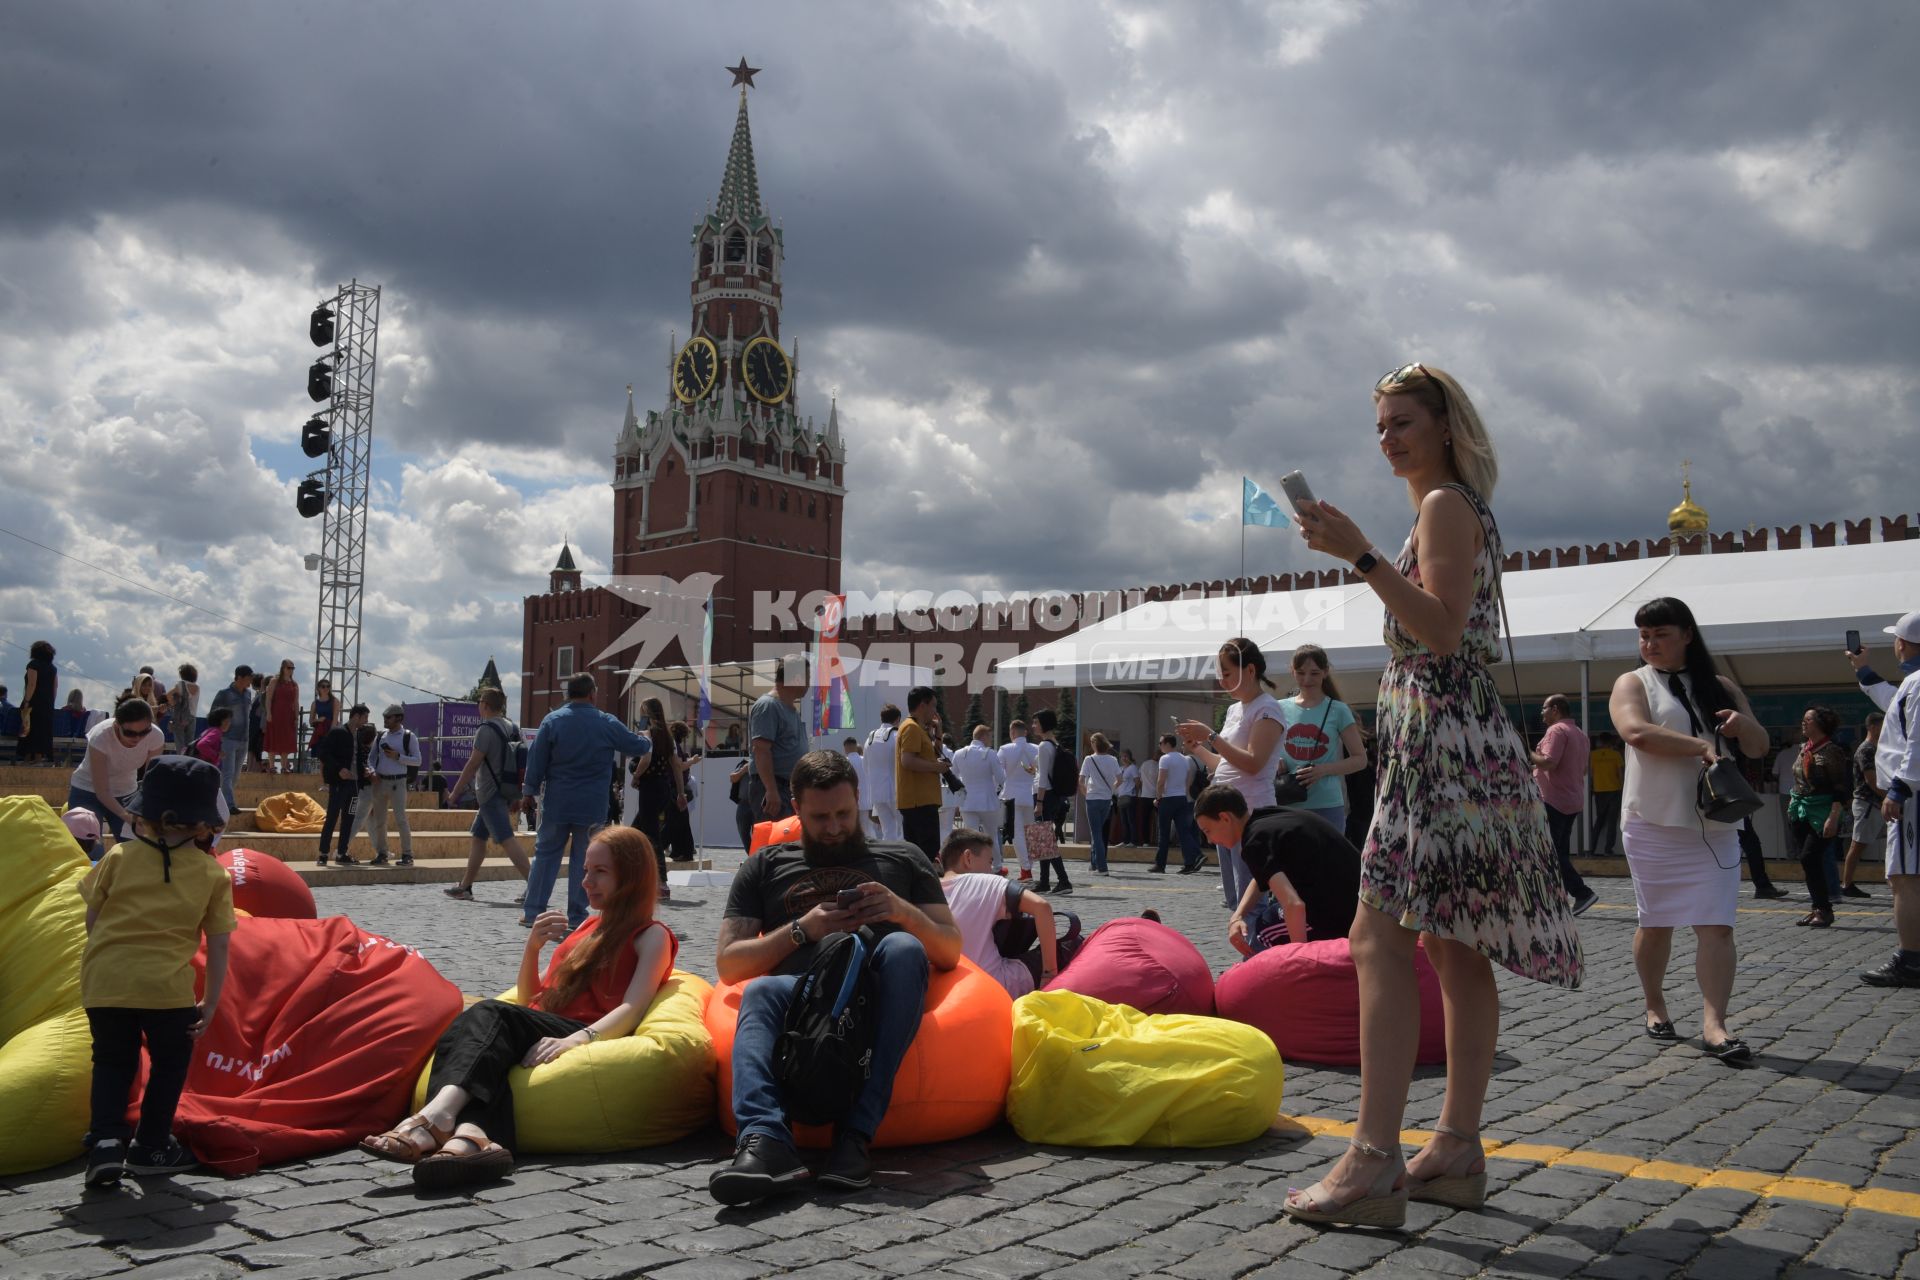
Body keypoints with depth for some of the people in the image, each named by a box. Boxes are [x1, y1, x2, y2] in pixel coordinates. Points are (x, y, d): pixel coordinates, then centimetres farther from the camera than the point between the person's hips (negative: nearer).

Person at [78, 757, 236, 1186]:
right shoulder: (213, 874, 1)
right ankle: (150, 1146, 25)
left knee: (112, 1061, 21)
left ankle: (107, 1138, 5)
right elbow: (218, 945, 1)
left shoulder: (119, 856, 3)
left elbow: (92, 918, 6)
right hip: (167, 986, -2)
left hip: (105, 981, 2)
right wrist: (211, 1002, 9)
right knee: (170, 1062, 20)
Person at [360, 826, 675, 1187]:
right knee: (458, 1034, -27)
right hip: (538, 1033, 6)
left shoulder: (652, 936, 10)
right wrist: (532, 947, 11)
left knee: (492, 1014, -31)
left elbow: (633, 1009, -8)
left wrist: (576, 1039, -26)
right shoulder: (587, 927, 33)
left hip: (588, 1039, -6)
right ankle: (472, 1135, -58)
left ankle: (436, 1115, -56)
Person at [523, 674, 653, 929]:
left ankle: (533, 912, 9)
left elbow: (536, 760, -1)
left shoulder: (552, 721, -2)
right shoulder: (608, 724, -2)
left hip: (556, 803, 1)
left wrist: (530, 790, 9)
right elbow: (639, 746, 9)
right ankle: (576, 916, 7)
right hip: (592, 807, -1)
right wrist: (647, 741, 32)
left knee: (546, 855, 9)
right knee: (584, 859, 6)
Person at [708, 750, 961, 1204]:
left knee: (903, 948, -33)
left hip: (878, 995, 0)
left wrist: (903, 912, -4)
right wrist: (803, 929, -2)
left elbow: (950, 953, 16)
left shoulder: (902, 858, 23)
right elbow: (728, 965, 14)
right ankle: (765, 1140, -57)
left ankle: (856, 1133, -40)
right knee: (761, 992, -33)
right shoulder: (765, 868, 24)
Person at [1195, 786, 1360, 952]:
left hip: (1337, 916, -9)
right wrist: (1237, 916, 7)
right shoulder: (1271, 817, 12)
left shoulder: (1256, 841, -17)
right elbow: (1261, 878, 23)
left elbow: (1294, 905, -28)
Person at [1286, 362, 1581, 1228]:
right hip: (1452, 740, 11)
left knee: (1379, 939, -15)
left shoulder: (1446, 505, -7)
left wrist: (1359, 554, -25)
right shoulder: (1455, 509, 22)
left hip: (1443, 737, -11)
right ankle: (1457, 1150, 15)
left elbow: (1441, 631, -20)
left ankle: (1374, 1162, -17)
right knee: (1455, 950, 9)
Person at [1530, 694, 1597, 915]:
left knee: (1550, 853, -7)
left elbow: (1548, 762, -25)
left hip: (1552, 801, -10)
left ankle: (1582, 893, -13)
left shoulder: (1557, 730, -13)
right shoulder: (1580, 735, 18)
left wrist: (1529, 754, -7)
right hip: (1573, 802, 10)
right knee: (1561, 853, 12)